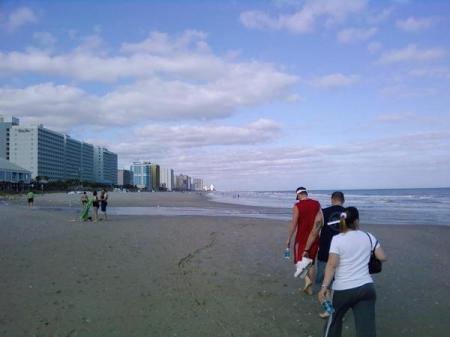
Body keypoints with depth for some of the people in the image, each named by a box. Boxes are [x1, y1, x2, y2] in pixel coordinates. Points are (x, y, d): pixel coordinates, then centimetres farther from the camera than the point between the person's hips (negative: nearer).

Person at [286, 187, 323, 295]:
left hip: (302, 238, -4)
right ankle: (309, 288, 19)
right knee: (311, 262, 16)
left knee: (299, 261, 9)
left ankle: (307, 279, -17)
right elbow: (319, 220, -6)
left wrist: (288, 239, -6)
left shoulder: (297, 206, -11)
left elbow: (293, 223, -12)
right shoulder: (317, 204, 2)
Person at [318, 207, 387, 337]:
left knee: (334, 320, 23)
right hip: (366, 288, 2)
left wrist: (324, 286, -15)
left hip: (343, 289, -2)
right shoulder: (369, 237, 3)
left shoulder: (337, 239, -7)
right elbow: (382, 257, 8)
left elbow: (331, 265, -15)